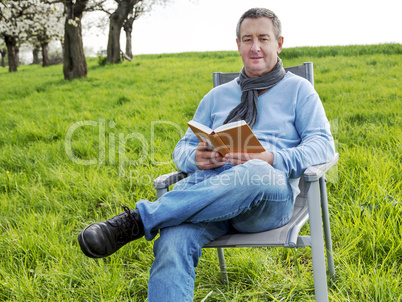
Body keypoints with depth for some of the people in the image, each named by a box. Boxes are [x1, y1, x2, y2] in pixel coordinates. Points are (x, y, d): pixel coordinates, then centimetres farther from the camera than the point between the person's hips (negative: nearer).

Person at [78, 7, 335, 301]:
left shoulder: (298, 89, 18)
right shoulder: (217, 96, 27)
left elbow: (323, 144, 4)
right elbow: (182, 148, 24)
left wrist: (270, 159, -16)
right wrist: (196, 158, -4)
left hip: (270, 197, -2)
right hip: (210, 185, 3)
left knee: (254, 175, -41)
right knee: (173, 241, -32)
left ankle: (139, 219, -35)